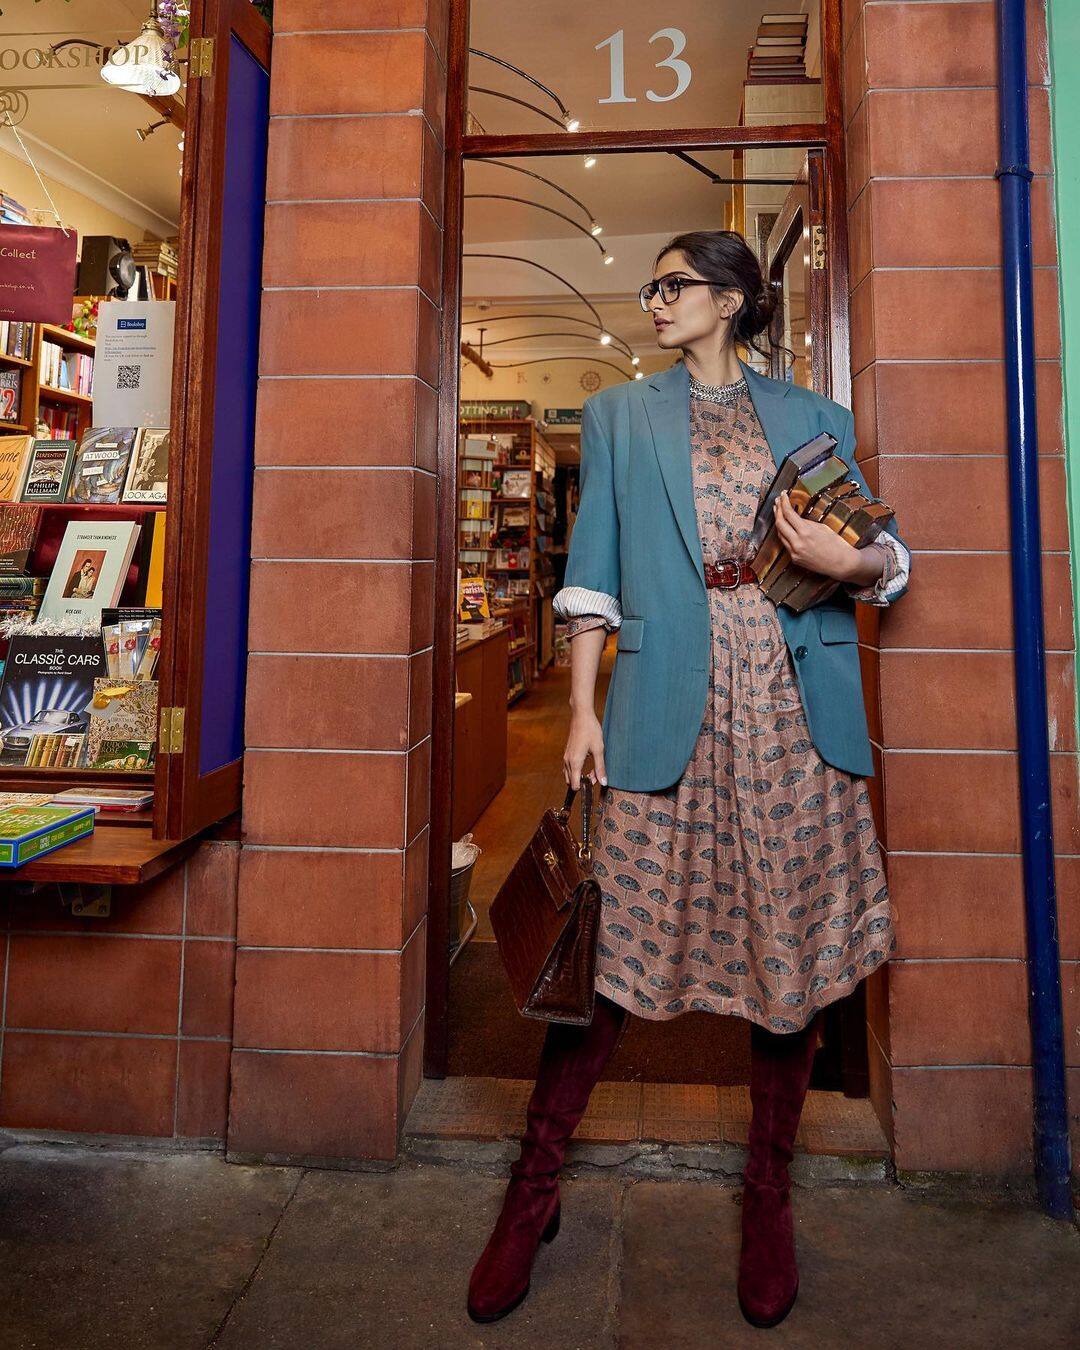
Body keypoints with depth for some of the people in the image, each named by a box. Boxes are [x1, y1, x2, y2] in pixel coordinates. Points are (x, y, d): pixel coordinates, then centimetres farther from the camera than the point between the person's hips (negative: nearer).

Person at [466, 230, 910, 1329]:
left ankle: (767, 1192, 26)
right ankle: (533, 1189, 16)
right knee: (611, 947, -2)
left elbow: (890, 559, 15)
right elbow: (594, 569, 7)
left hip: (793, 705, 2)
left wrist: (848, 562, -9)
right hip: (670, 704, -1)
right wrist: (582, 707, -3)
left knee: (790, 946, 6)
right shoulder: (618, 415, 16)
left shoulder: (812, 417, 17)